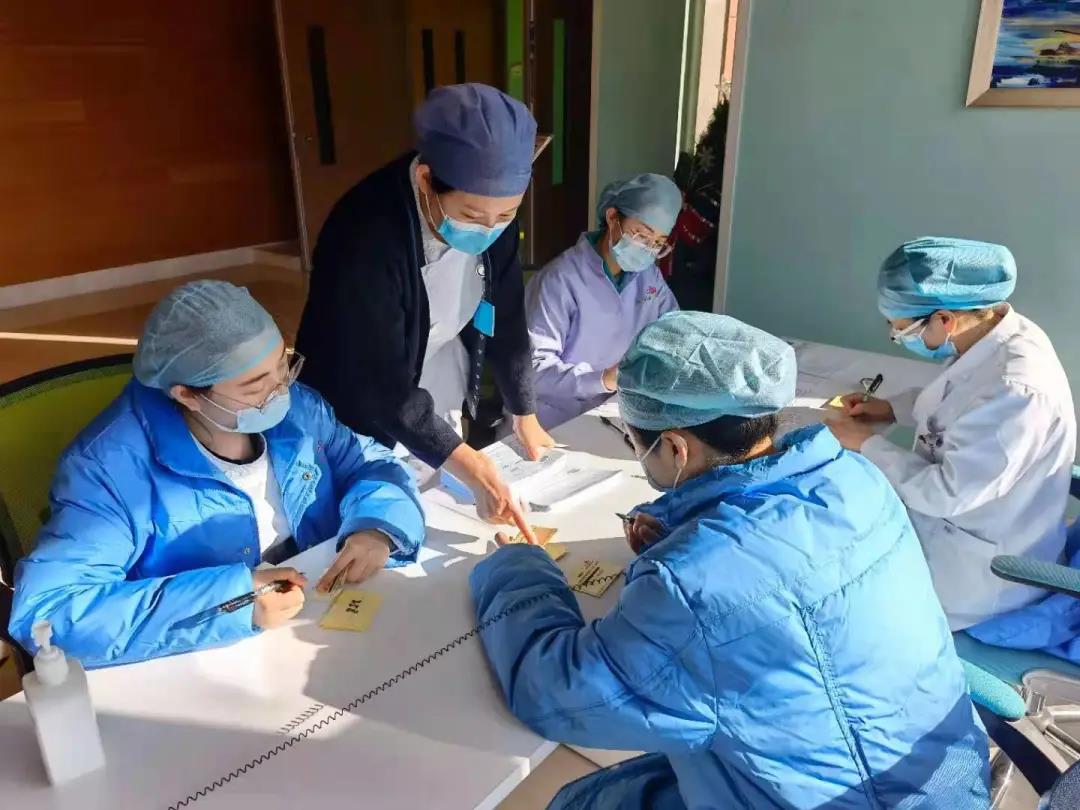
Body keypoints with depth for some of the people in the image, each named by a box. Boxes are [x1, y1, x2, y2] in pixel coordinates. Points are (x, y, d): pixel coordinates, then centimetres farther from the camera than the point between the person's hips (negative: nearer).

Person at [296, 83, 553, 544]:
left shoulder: (491, 211, -13)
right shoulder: (366, 236, -32)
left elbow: (505, 319, -1)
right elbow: (380, 383, -32)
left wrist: (524, 413, 2)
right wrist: (473, 471, -37)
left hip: (441, 408, 6)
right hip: (364, 420, -6)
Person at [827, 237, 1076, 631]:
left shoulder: (1017, 390, -34)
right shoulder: (993, 333, -7)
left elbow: (946, 493, -29)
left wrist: (868, 443, -18)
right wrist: (893, 408, 1)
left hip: (982, 567, -8)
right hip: (955, 515, 8)